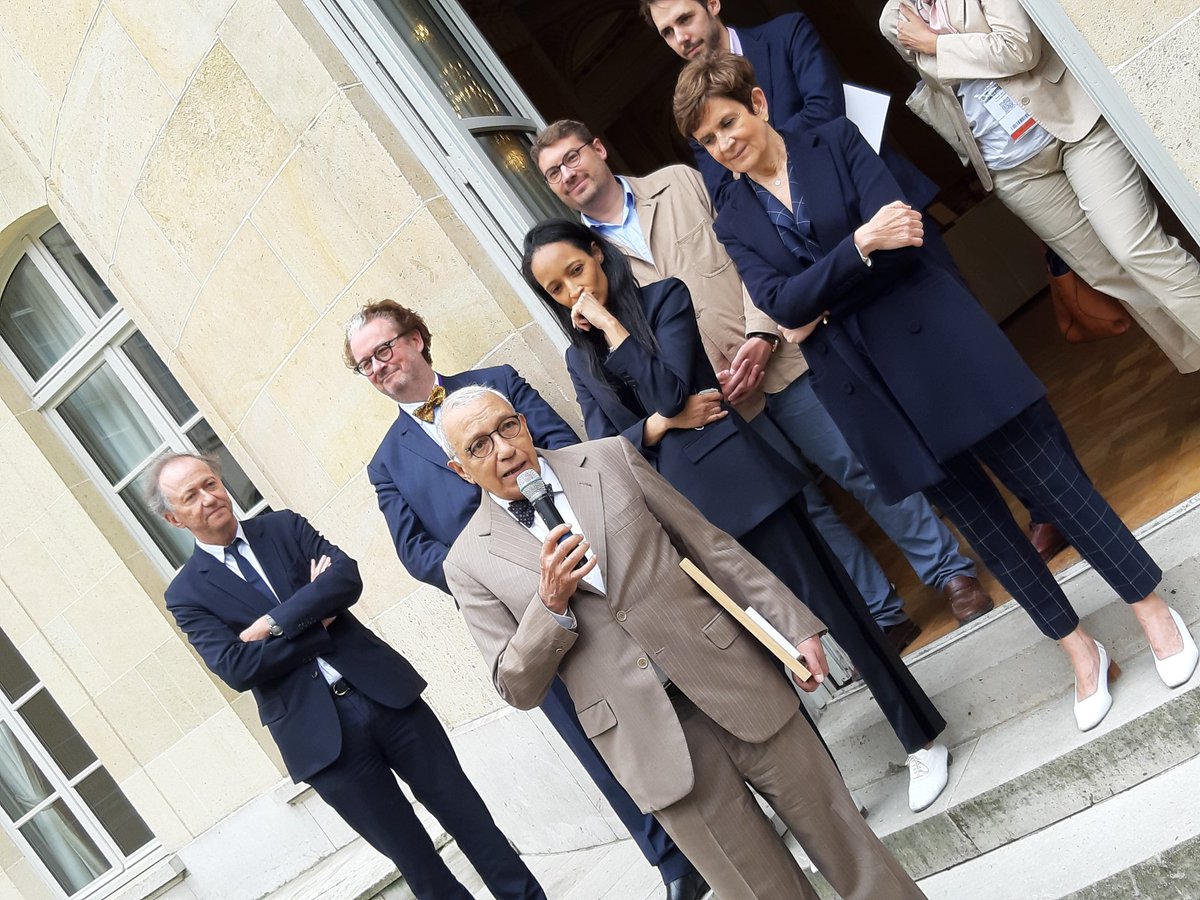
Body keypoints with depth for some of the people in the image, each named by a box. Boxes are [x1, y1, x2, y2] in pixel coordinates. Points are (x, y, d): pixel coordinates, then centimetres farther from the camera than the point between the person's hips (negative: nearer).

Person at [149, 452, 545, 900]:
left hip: (383, 691, 2)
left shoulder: (283, 526, 8)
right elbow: (236, 669, -12)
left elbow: (347, 576, -6)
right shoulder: (187, 594, 1)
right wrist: (318, 619, -8)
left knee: (463, 810, 8)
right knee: (412, 856, 5)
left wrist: (276, 622, -15)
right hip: (321, 734, -2)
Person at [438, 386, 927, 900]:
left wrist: (795, 626, 3)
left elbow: (710, 546, 7)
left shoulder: (610, 458, 4)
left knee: (847, 845, 7)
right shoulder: (471, 563, 0)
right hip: (651, 738, -1)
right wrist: (550, 605, -16)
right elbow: (518, 688, 0)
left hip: (734, 682, 2)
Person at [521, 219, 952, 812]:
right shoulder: (579, 358, 13)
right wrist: (660, 424, -11)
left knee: (826, 605, 0)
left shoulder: (664, 298, 1)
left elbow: (672, 389, -14)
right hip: (677, 512, 4)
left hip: (739, 485, -4)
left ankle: (920, 740, 15)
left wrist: (610, 324, -10)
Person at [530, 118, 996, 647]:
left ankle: (950, 571, 18)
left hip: (775, 359, 0)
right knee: (801, 506, 6)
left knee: (861, 466, 2)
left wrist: (761, 334, -12)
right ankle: (885, 615, 20)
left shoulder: (679, 185, 6)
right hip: (716, 402, 1)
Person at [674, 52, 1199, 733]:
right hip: (867, 384, 2)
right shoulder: (735, 226, 8)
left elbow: (900, 236, -9)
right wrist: (860, 243, -24)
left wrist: (819, 308, -12)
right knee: (981, 521, 9)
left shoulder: (837, 142, 3)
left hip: (936, 339, -2)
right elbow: (781, 303, -10)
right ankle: (1081, 651, 25)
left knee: (1052, 479, 1)